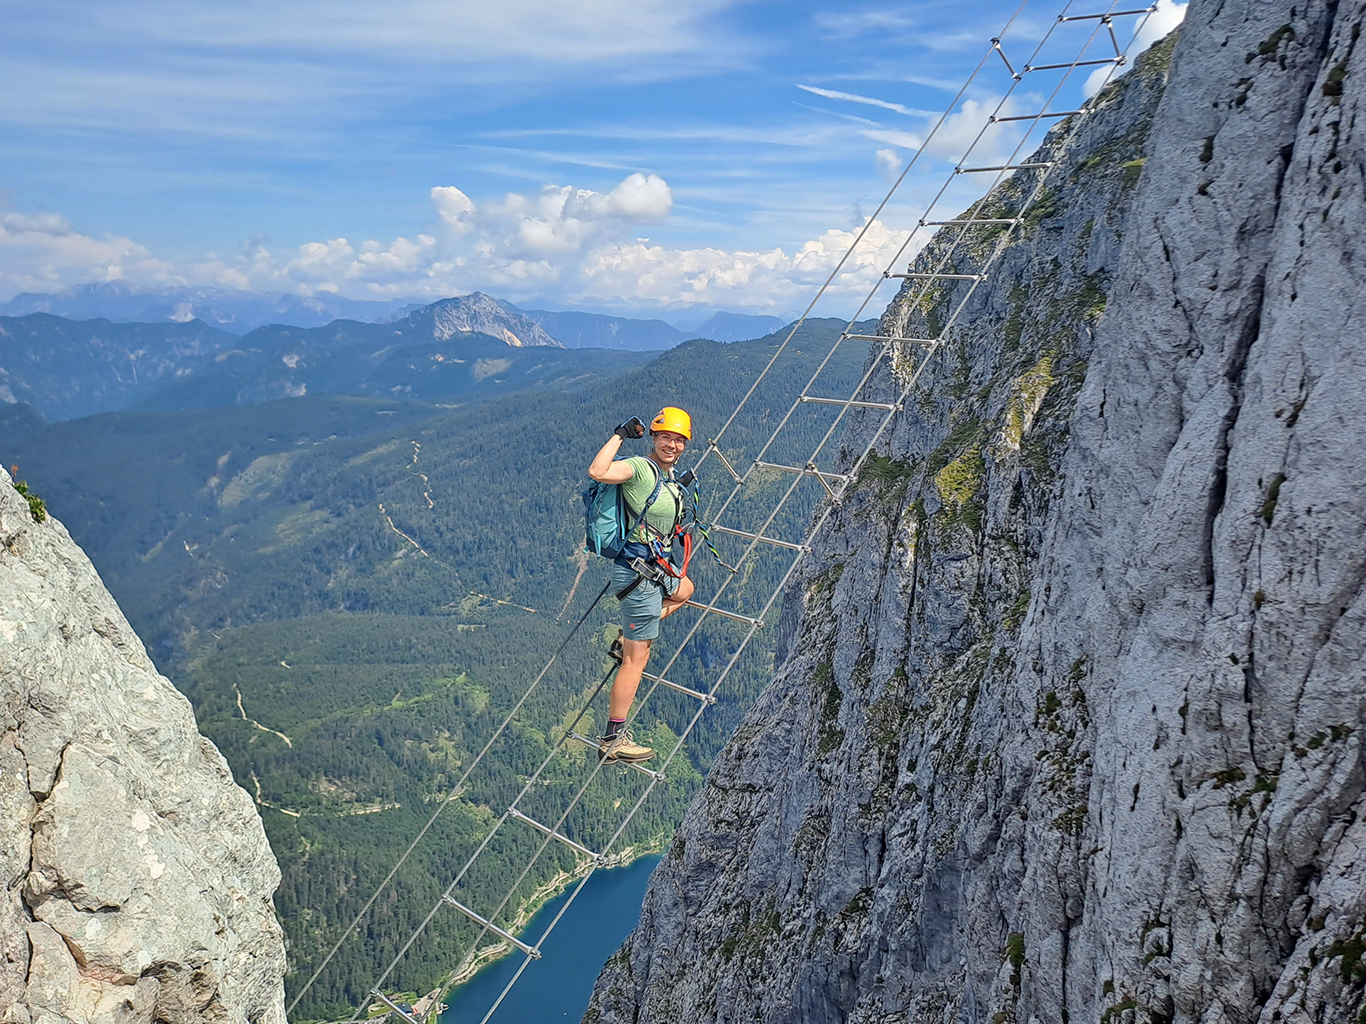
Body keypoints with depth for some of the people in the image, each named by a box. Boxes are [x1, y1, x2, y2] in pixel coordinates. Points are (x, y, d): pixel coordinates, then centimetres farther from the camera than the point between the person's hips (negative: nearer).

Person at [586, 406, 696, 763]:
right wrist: (620, 435, -27)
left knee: (685, 589, 38)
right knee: (637, 658, -5)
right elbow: (597, 472, -35)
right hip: (638, 573, -10)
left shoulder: (669, 477, 12)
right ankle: (613, 739, 2)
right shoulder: (639, 468, -15)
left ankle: (630, 638, 23)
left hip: (655, 569, 10)